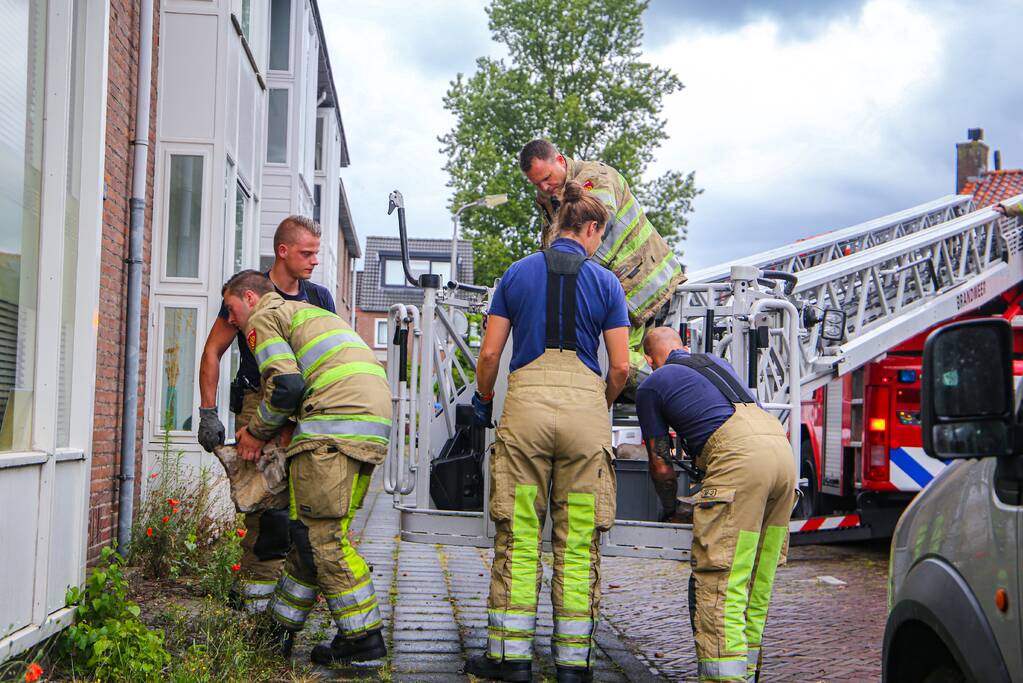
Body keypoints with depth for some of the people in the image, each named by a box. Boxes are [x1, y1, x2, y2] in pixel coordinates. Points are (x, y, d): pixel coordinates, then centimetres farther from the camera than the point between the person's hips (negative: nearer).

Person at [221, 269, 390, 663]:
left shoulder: (263, 317, 7)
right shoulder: (308, 312, 35)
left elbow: (286, 386, -8)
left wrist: (257, 432, 7)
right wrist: (266, 431, 26)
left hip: (336, 425, -9)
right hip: (374, 424, 9)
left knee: (320, 535, -6)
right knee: (314, 531, 13)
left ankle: (363, 638, -5)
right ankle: (280, 629, 22)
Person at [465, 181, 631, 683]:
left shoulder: (517, 273, 9)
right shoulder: (605, 283, 6)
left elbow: (489, 353, 5)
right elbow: (620, 367, 2)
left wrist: (482, 400, 22)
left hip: (526, 401, 1)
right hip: (584, 405, 0)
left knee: (518, 538, 5)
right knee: (578, 542, 5)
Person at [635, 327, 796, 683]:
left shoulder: (651, 386, 15)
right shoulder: (715, 362, 33)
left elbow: (661, 465, 16)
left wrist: (671, 510, 33)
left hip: (740, 455, -7)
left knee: (719, 577, -8)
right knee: (757, 579, 15)